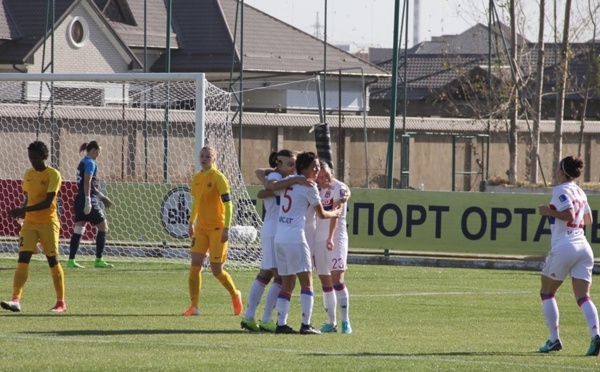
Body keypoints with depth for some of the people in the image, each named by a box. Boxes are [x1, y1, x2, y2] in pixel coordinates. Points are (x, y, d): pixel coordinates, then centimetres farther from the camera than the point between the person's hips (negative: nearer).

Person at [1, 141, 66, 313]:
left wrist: (23, 210, -26)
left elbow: (47, 202, -19)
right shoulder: (28, 174, 9)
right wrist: (22, 212, 3)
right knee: (22, 259, -9)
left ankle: (61, 302, 13)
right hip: (30, 222, 5)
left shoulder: (53, 175, -11)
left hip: (48, 222, -5)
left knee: (53, 260, 1)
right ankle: (16, 300, -17)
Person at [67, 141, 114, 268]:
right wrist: (88, 201, -23)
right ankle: (98, 260, 2)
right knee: (103, 227, 2)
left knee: (78, 231, 6)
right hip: (89, 201, -9)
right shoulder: (90, 163, -10)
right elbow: (87, 183, -19)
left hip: (80, 200, 9)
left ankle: (71, 260, 1)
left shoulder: (83, 162, 18)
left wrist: (101, 196, 29)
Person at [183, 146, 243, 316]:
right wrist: (191, 222, 21)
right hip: (201, 228, 6)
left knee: (217, 270, -3)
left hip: (217, 228, -6)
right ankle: (194, 306, 0)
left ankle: (235, 295, 23)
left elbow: (228, 204, -15)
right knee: (195, 266, -4)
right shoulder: (196, 178, 8)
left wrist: (226, 228, -21)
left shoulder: (218, 178, -12)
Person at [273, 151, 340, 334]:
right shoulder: (309, 187, -5)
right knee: (306, 282, -3)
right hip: (295, 237, -7)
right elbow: (322, 214, 5)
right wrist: (336, 213, 23)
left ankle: (281, 323, 5)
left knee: (287, 283, 11)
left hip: (279, 236, 7)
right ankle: (306, 324, -10)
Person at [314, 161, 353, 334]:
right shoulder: (315, 189, 9)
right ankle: (331, 322, 13)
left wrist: (331, 238, -29)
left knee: (337, 279, -14)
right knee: (325, 283, 8)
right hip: (318, 239, 5)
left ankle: (345, 321, -11)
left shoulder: (340, 189, -8)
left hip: (337, 239, -5)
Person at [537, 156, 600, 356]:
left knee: (547, 292, 11)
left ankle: (554, 339, 6)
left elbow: (569, 214, -19)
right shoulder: (579, 192, 17)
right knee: (583, 297, -2)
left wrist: (548, 211, -7)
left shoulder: (560, 190, -7)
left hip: (564, 247, -6)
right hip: (583, 247, 6)